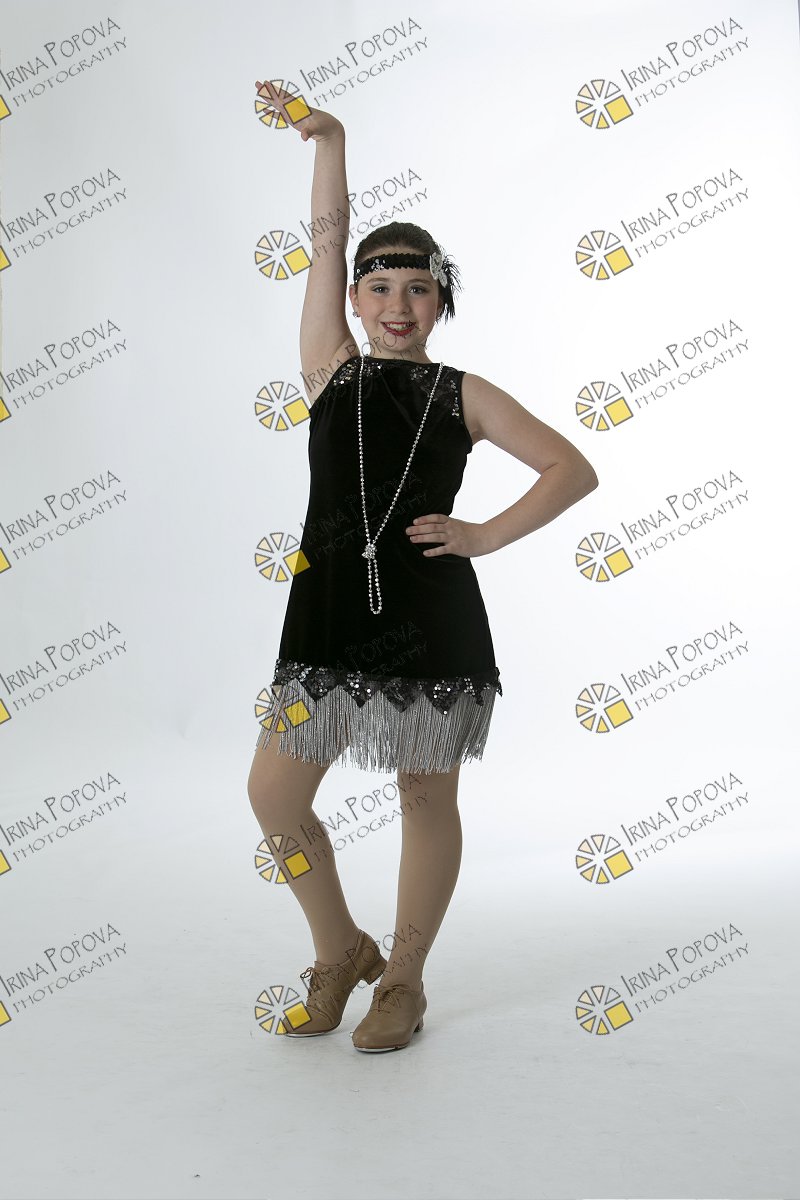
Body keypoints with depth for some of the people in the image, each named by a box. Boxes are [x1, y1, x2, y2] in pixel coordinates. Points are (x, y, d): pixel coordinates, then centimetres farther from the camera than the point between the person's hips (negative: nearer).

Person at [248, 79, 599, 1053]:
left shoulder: (463, 396, 4)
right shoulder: (332, 369, 8)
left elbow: (573, 470, 2)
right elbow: (327, 240, 3)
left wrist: (483, 536, -6)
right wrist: (326, 137, -5)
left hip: (430, 620, -2)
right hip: (328, 611, 2)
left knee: (427, 799, 7)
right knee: (274, 795, 3)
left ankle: (403, 981, 27)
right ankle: (341, 953, 26)